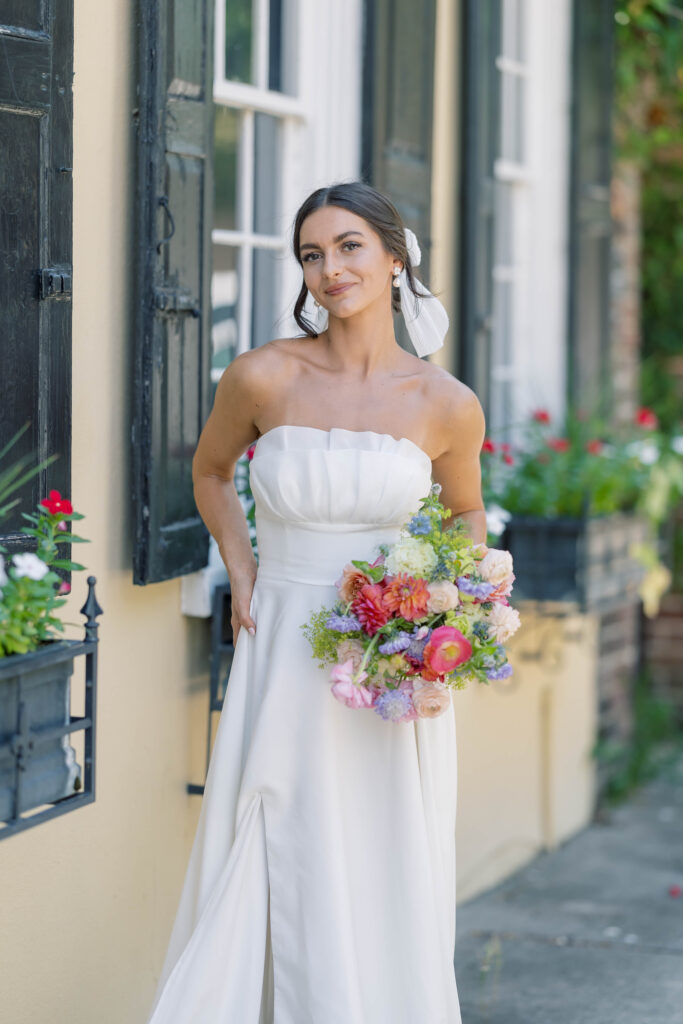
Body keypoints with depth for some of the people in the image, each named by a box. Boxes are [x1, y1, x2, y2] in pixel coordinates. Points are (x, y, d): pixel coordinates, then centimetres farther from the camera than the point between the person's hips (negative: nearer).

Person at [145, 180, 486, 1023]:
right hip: (283, 663, 0)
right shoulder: (262, 377, -5)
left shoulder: (446, 405, -3)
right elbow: (210, 471, 15)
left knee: (390, 889, 7)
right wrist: (242, 581, 6)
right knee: (283, 887, 2)